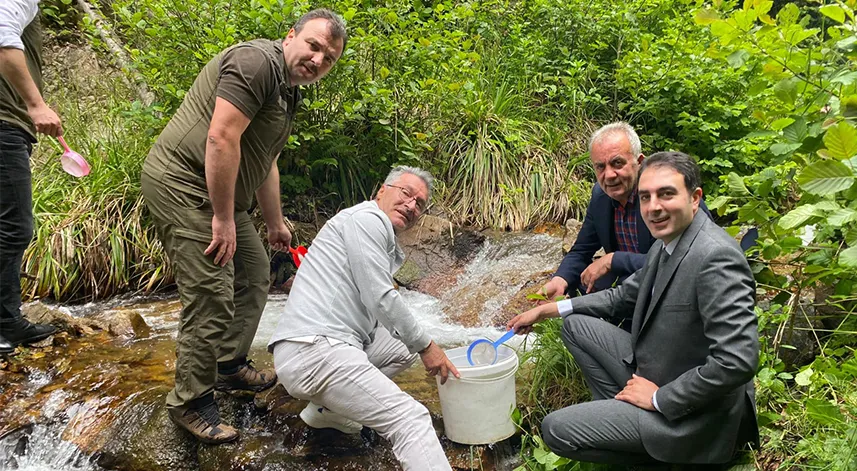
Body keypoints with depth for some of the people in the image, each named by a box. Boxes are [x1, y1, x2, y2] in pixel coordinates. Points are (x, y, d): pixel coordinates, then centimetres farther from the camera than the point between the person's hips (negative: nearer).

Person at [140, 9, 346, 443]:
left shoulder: (288, 91, 17)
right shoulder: (257, 62, -16)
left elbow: (264, 162, 25)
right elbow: (221, 138, -26)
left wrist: (275, 224, 29)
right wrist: (224, 219, -23)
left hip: (218, 192, 11)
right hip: (182, 184, -11)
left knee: (253, 273, 18)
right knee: (211, 296, -11)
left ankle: (231, 367, 33)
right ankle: (190, 404, 5)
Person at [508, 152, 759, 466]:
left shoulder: (716, 257, -27)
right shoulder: (666, 244, 2)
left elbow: (738, 361, -31)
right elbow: (624, 296, 17)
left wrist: (659, 398, -20)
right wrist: (549, 309, 13)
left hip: (690, 415, -9)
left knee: (555, 429, -11)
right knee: (575, 324, 13)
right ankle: (618, 413, 14)